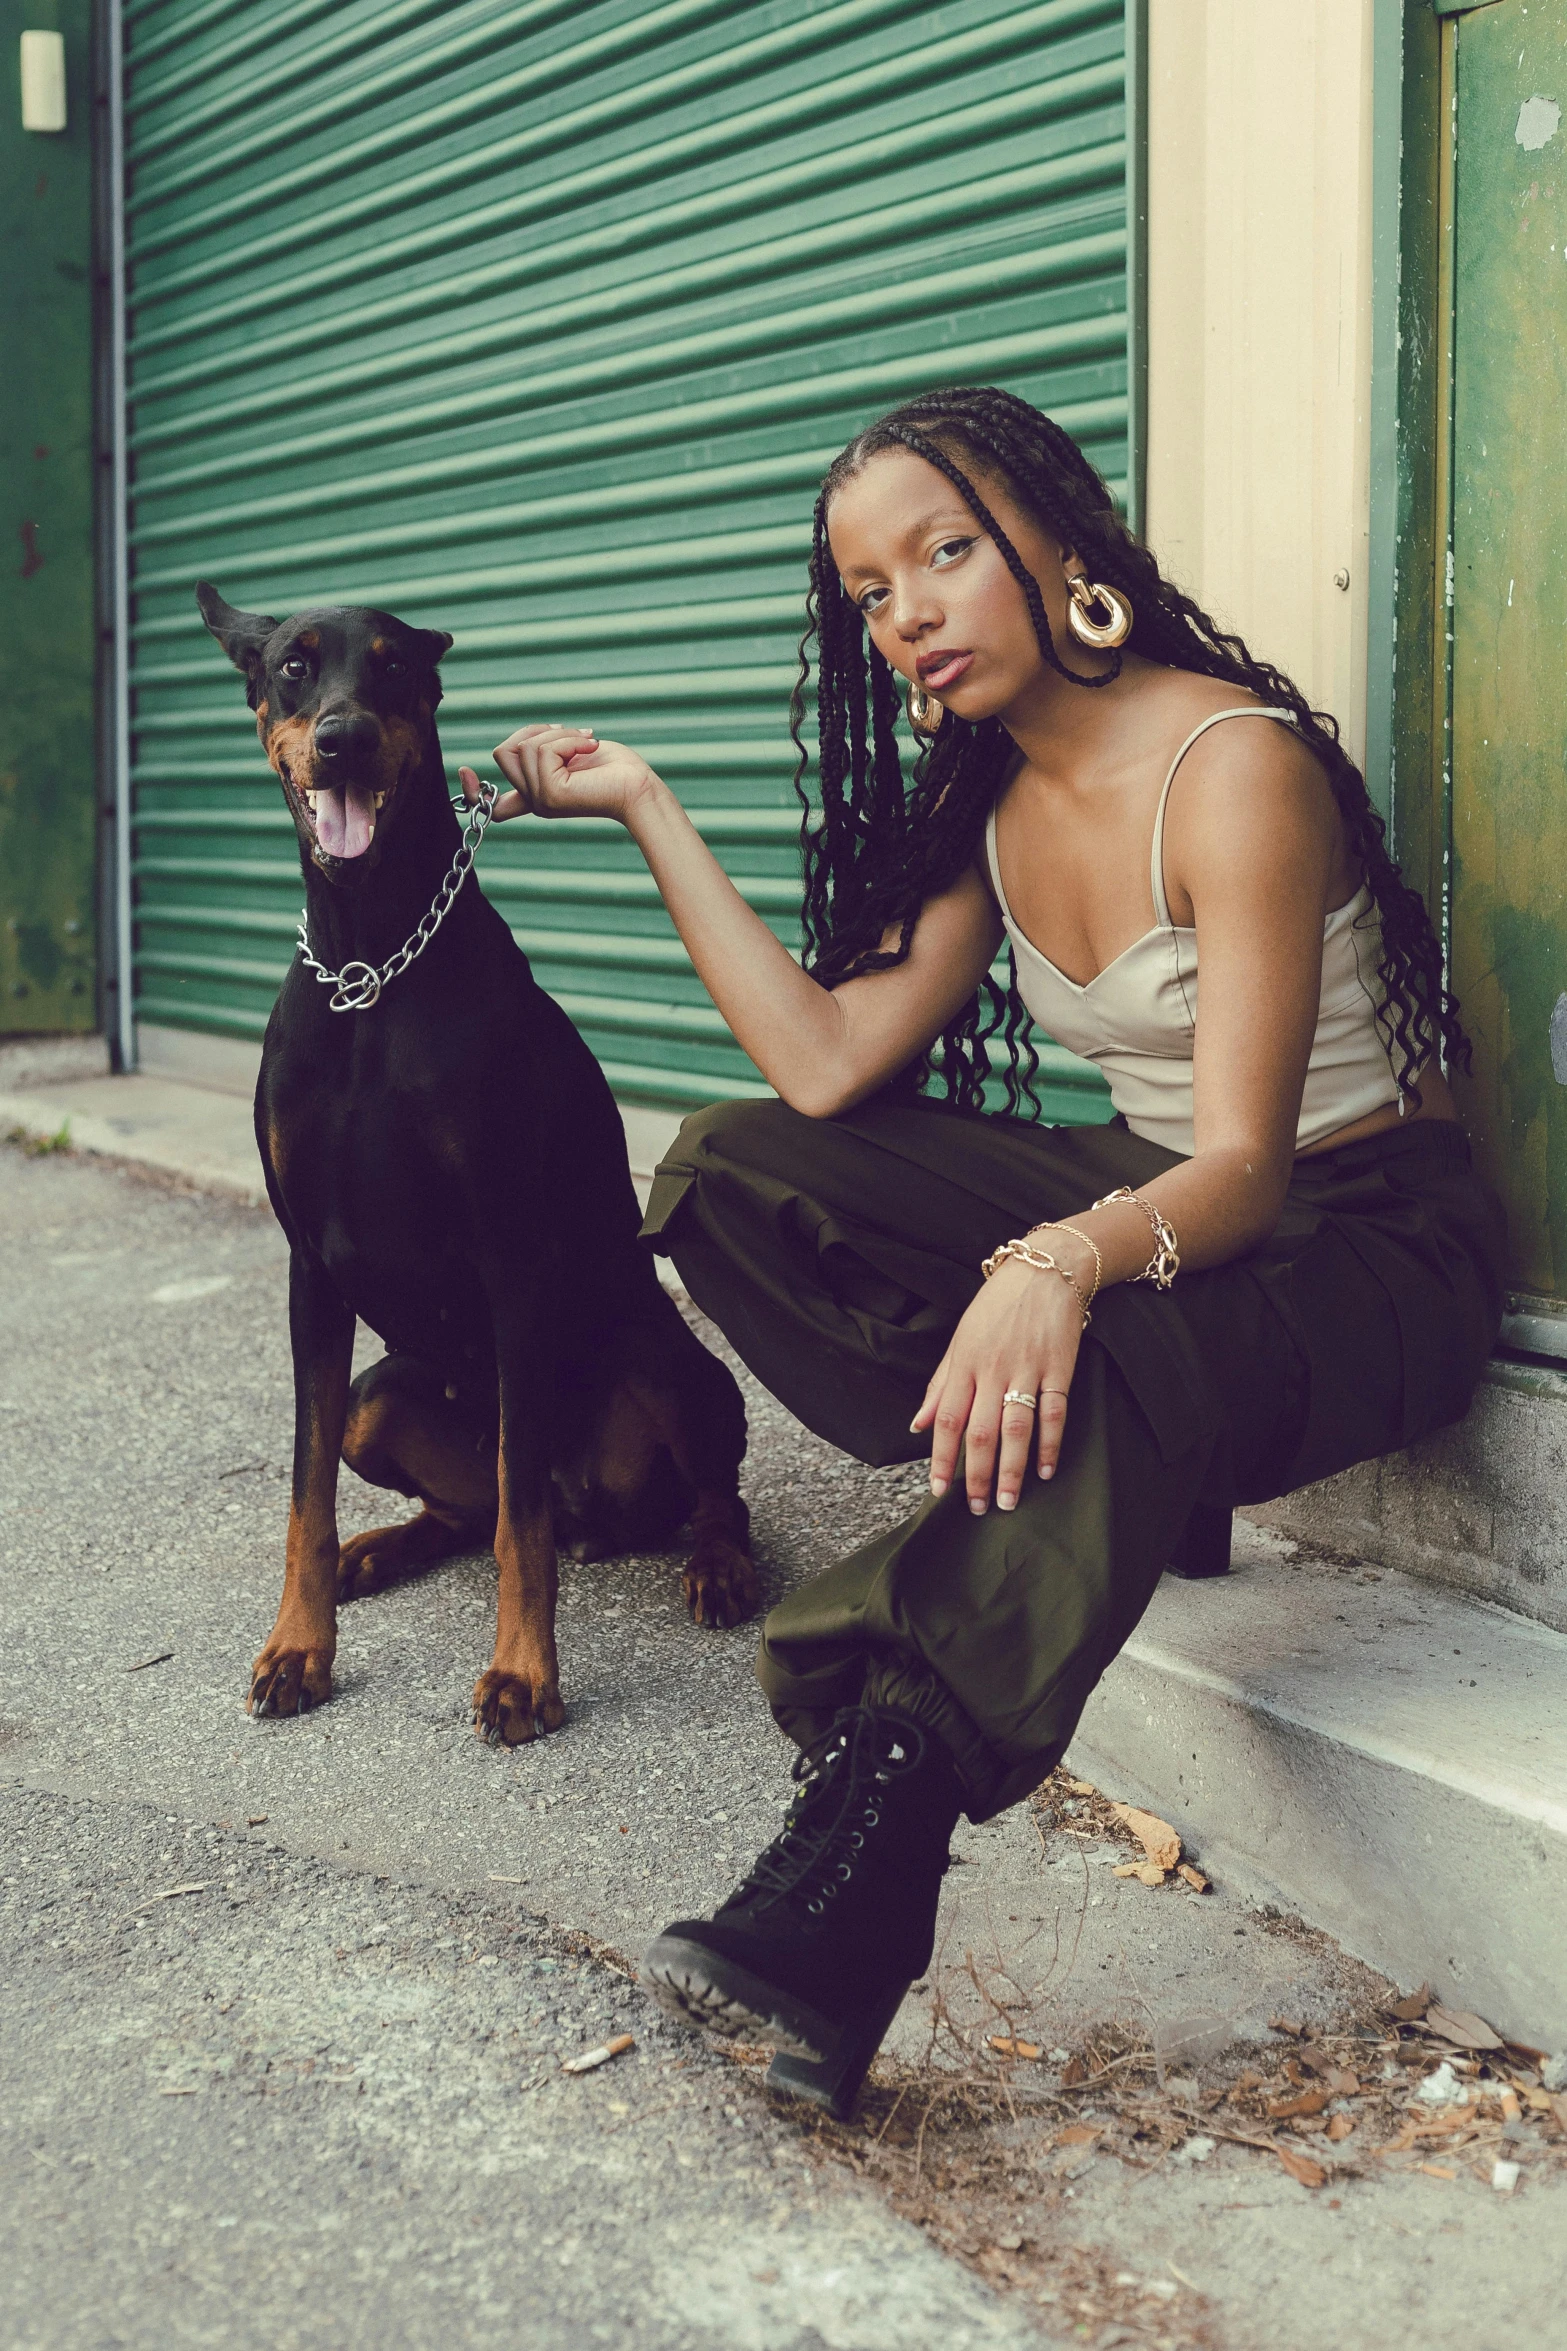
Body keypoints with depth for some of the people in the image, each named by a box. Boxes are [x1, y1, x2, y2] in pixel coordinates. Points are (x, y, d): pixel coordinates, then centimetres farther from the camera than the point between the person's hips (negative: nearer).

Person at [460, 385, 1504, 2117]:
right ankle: (1094, 1495, -13)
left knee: (1107, 1374, -42)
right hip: (1145, 1200, 8)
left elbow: (1245, 1163, -27)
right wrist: (646, 807, -1)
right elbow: (825, 1065, -5)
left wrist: (1062, 1263, -48)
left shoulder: (1233, 766, -19)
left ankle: (844, 1903, -43)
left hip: (1366, 1245, -8)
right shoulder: (990, 806, 5)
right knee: (729, 1172, -8)